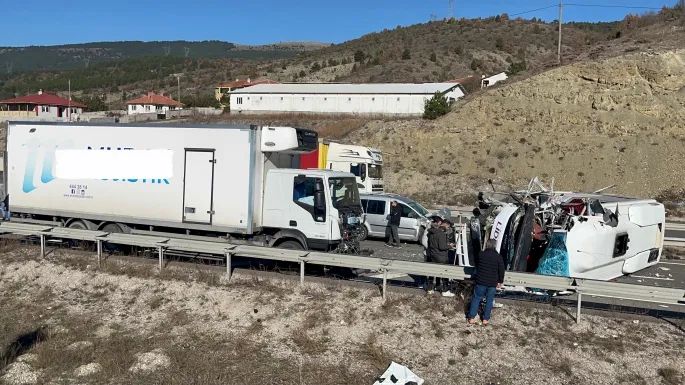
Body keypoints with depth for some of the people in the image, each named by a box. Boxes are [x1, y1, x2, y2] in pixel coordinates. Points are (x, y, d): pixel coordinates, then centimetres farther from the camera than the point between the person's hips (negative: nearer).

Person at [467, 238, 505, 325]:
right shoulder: (498, 257, -7)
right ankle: (486, 319, 14)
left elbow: (476, 266, 13)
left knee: (476, 298, 9)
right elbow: (501, 270, -4)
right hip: (492, 283, -1)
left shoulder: (481, 254, -2)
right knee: (489, 300, 12)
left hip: (480, 281, 1)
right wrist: (500, 281, 8)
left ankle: (471, 318, 8)